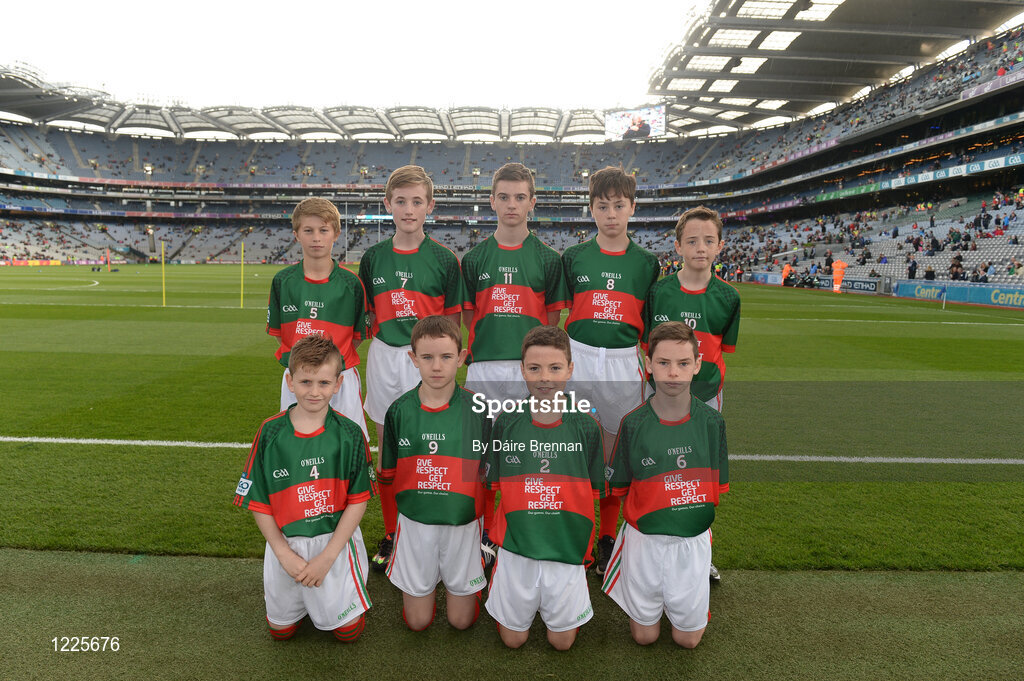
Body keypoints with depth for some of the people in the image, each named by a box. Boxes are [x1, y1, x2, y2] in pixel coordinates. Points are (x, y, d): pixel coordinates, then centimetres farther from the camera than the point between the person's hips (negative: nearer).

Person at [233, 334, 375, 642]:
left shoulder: (349, 434, -12)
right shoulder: (270, 433, -10)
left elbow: (358, 501, -8)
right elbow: (257, 502, -4)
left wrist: (327, 556, -13)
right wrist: (284, 553, -10)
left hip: (336, 541, -1)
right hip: (285, 544, 1)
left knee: (348, 630, 7)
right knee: (281, 629, 14)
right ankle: (301, 601, 43)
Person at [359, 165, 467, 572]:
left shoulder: (443, 259, -2)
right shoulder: (373, 258, 5)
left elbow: (452, 321, 2)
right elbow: (368, 317, 11)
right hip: (384, 358, 3)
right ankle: (391, 534, 28)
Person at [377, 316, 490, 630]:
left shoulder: (477, 409, -10)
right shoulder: (399, 410, -7)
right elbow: (388, 475, 5)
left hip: (463, 521, -1)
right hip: (415, 521, 1)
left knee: (462, 620, 10)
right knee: (418, 621, 12)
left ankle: (468, 584, 39)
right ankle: (427, 583, 40)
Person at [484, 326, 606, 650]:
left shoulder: (586, 426, -7)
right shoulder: (506, 422, -7)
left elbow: (594, 493, 1)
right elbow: (494, 485, 1)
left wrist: (584, 541, -2)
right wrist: (503, 534, -2)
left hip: (567, 549, 0)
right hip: (516, 549, 0)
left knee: (562, 641, 12)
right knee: (513, 639, 14)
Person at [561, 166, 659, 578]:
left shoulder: (645, 263, 5)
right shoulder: (573, 258, 5)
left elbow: (649, 326, 8)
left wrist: (644, 372, 4)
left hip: (623, 363, 0)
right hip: (577, 360, 0)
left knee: (615, 451, 7)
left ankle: (608, 540, 23)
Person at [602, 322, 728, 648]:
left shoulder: (711, 421, -8)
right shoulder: (633, 423, -12)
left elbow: (716, 486, 1)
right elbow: (620, 488, -3)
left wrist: (690, 517, -6)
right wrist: (651, 517, -10)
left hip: (693, 540, 1)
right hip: (644, 539, -1)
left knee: (687, 638, 13)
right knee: (645, 635, 12)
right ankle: (648, 600, 41)